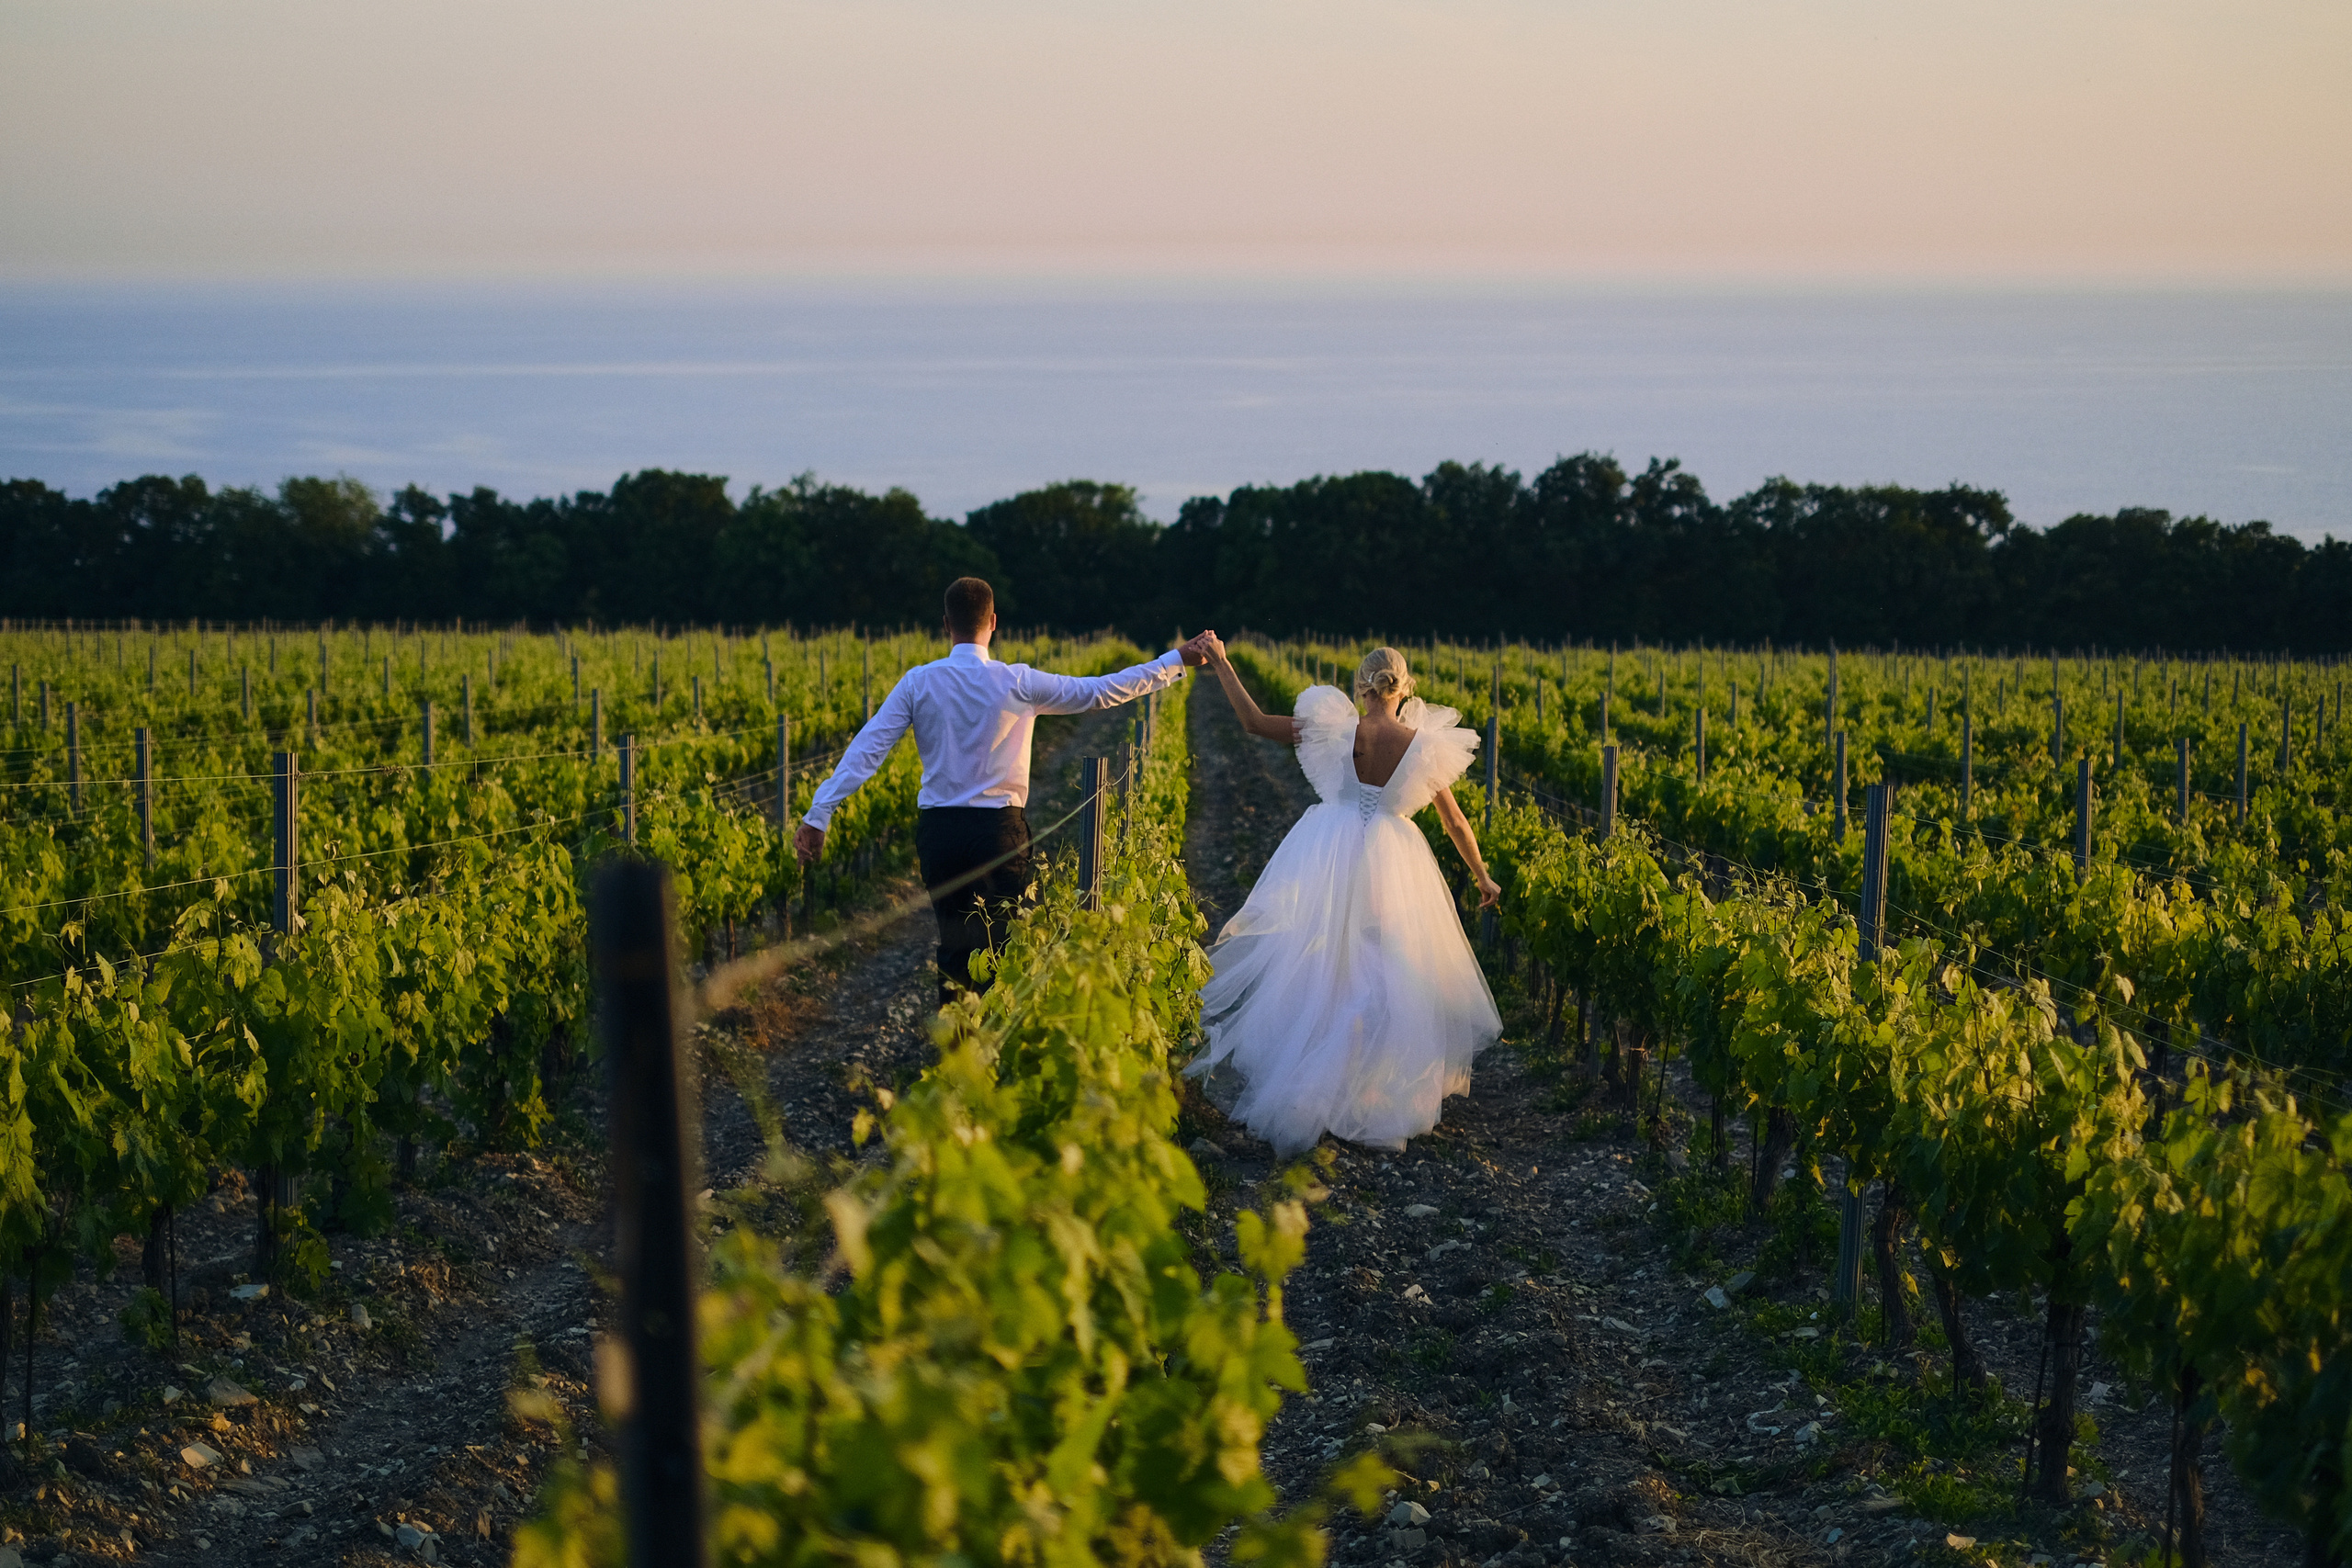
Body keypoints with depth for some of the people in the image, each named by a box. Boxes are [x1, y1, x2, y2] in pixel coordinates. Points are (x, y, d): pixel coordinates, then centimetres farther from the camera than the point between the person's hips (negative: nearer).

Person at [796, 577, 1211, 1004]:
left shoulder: (918, 683, -2)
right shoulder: (1017, 683, -6)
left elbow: (866, 749, -6)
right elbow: (1100, 692, 1)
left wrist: (819, 815, -4)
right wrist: (1178, 660, 10)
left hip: (938, 829, 2)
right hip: (998, 829, -2)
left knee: (953, 942, 15)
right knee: (1004, 947, 6)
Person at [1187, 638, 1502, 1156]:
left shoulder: (1338, 732, -11)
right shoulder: (1425, 746, -6)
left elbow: (1254, 722, -5)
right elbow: (1455, 824, 4)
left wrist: (1221, 664, 4)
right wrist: (1482, 877, 19)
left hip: (1329, 860, 0)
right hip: (1394, 863, 0)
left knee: (1315, 967, 11)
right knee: (1386, 976, 12)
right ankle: (1374, 1098, 14)